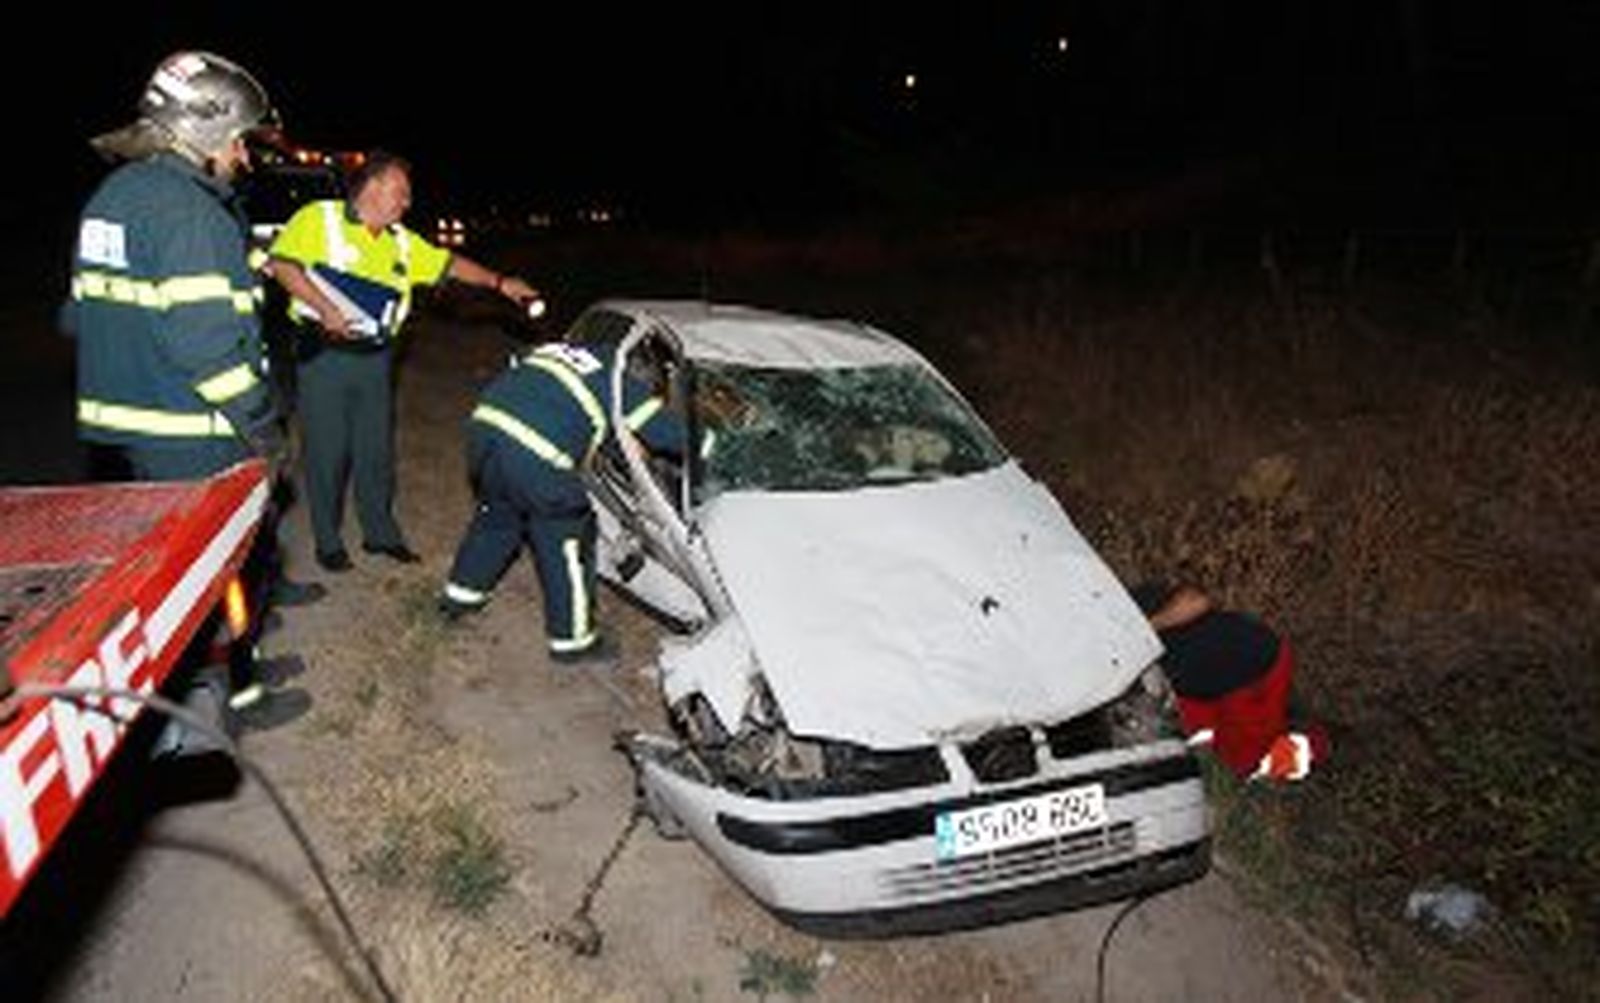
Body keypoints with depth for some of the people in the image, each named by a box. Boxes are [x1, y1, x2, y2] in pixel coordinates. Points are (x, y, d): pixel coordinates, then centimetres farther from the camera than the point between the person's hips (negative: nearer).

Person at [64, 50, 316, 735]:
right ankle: (232, 695, 17)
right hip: (186, 434, -9)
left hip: (114, 421, 10)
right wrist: (260, 423, -18)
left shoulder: (111, 195, 13)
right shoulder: (187, 208, -18)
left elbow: (79, 312, 17)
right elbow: (203, 337, -25)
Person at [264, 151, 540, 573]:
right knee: (327, 451, 2)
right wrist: (325, 308, -22)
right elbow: (281, 264, -14)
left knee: (376, 450, 10)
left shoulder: (401, 242, 13)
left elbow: (448, 264, 15)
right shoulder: (319, 218, -5)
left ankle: (381, 533, 23)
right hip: (324, 353, -5)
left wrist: (499, 282, 4)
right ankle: (328, 542, 15)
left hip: (373, 358, 5)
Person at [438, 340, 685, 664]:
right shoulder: (624, 385, 9)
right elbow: (674, 434, 9)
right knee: (566, 544, 12)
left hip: (483, 425, 7)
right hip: (535, 456, -7)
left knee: (495, 514, 32)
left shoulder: (556, 350, 26)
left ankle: (460, 593, 49)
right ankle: (571, 640, 25)